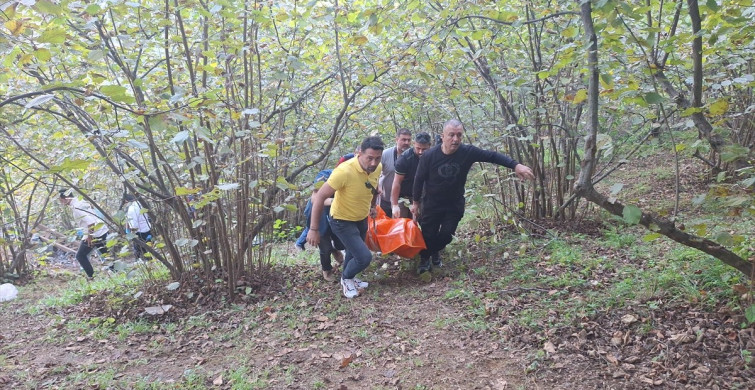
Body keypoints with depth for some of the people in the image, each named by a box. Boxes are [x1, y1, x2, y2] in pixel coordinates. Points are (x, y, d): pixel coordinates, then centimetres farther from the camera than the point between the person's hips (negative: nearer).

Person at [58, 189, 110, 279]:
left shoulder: (76, 208, -18)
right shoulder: (81, 200, 9)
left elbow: (90, 222, -27)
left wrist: (89, 236, -17)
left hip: (94, 233, -9)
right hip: (103, 230, 9)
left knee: (80, 256, 6)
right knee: (106, 254, 17)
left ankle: (91, 276, 6)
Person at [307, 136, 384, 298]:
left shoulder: (377, 168, -15)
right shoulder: (345, 171, -35)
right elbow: (319, 197, -30)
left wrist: (373, 206, 19)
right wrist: (314, 229, -28)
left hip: (361, 219, 7)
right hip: (342, 221, -7)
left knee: (354, 251, 25)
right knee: (364, 257, -13)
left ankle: (348, 279, 53)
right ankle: (346, 278, 18)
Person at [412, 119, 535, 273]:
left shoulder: (468, 152, -19)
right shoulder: (430, 156, -22)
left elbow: (492, 155, -17)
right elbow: (419, 179, -9)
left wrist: (516, 165, -31)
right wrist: (416, 202, 0)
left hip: (455, 204, 2)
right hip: (431, 204, -2)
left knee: (446, 234, 5)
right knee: (428, 234, 3)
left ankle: (434, 252, 38)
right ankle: (424, 259, 33)